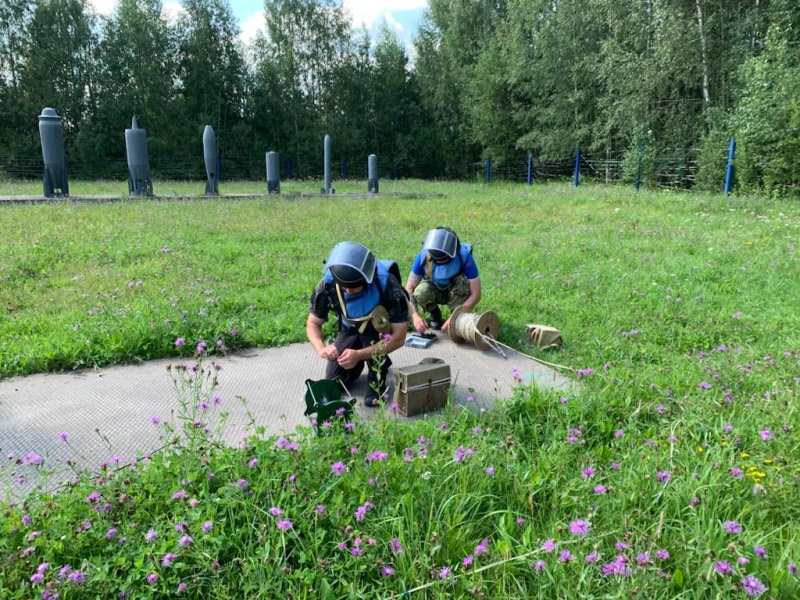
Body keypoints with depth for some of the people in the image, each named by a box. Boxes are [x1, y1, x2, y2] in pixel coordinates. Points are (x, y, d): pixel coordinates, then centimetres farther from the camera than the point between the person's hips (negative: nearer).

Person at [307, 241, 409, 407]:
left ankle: (378, 382, -16)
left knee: (371, 321, -37)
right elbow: (313, 323, -16)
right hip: (350, 329, 3)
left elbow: (399, 337, -34)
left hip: (381, 329, -3)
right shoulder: (328, 284, -29)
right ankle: (359, 364, 27)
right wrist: (321, 348, -38)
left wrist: (359, 355, -44)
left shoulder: (387, 285, -38)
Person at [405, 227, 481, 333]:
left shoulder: (464, 256, -32)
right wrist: (415, 315, -37)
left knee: (461, 280, -35)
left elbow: (476, 294, -30)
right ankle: (435, 315, 0)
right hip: (435, 291, 1)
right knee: (421, 292, -32)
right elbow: (409, 288, -22)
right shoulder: (423, 256, -26)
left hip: (458, 293, -1)